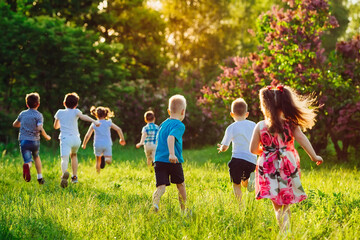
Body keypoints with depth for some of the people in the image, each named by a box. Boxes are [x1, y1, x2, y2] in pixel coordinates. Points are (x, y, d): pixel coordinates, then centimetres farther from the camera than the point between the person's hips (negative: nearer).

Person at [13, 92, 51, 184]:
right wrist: (47, 137, -1)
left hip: (23, 140, 1)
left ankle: (27, 165, -38)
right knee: (36, 157, 26)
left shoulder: (23, 114, 8)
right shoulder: (38, 115, -4)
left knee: (28, 161, -1)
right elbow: (40, 129, -18)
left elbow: (14, 124, 22)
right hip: (35, 141, -1)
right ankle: (40, 177, 26)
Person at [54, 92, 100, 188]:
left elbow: (55, 126, 29)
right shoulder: (75, 111, 9)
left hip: (65, 138, -1)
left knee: (64, 159, -18)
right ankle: (74, 177, 29)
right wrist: (93, 121, -30)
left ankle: (65, 172, -50)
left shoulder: (60, 112, 16)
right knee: (73, 155, 29)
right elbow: (82, 116, -15)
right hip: (76, 138, 2)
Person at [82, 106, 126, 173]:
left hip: (98, 145, 1)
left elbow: (87, 135, -1)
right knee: (109, 161, 5)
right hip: (107, 144, -1)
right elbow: (118, 129, -6)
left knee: (98, 161, 18)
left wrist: (84, 144, 14)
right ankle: (105, 158, -27)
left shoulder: (94, 124, 1)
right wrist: (122, 139, 7)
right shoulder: (108, 123, 1)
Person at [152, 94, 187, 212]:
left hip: (159, 160, 5)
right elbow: (171, 137, -24)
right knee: (181, 185, 15)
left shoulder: (163, 124, 16)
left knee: (161, 186, -5)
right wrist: (172, 154, -36)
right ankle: (184, 210, 28)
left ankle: (155, 202, -35)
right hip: (174, 162, -5)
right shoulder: (179, 125, -6)